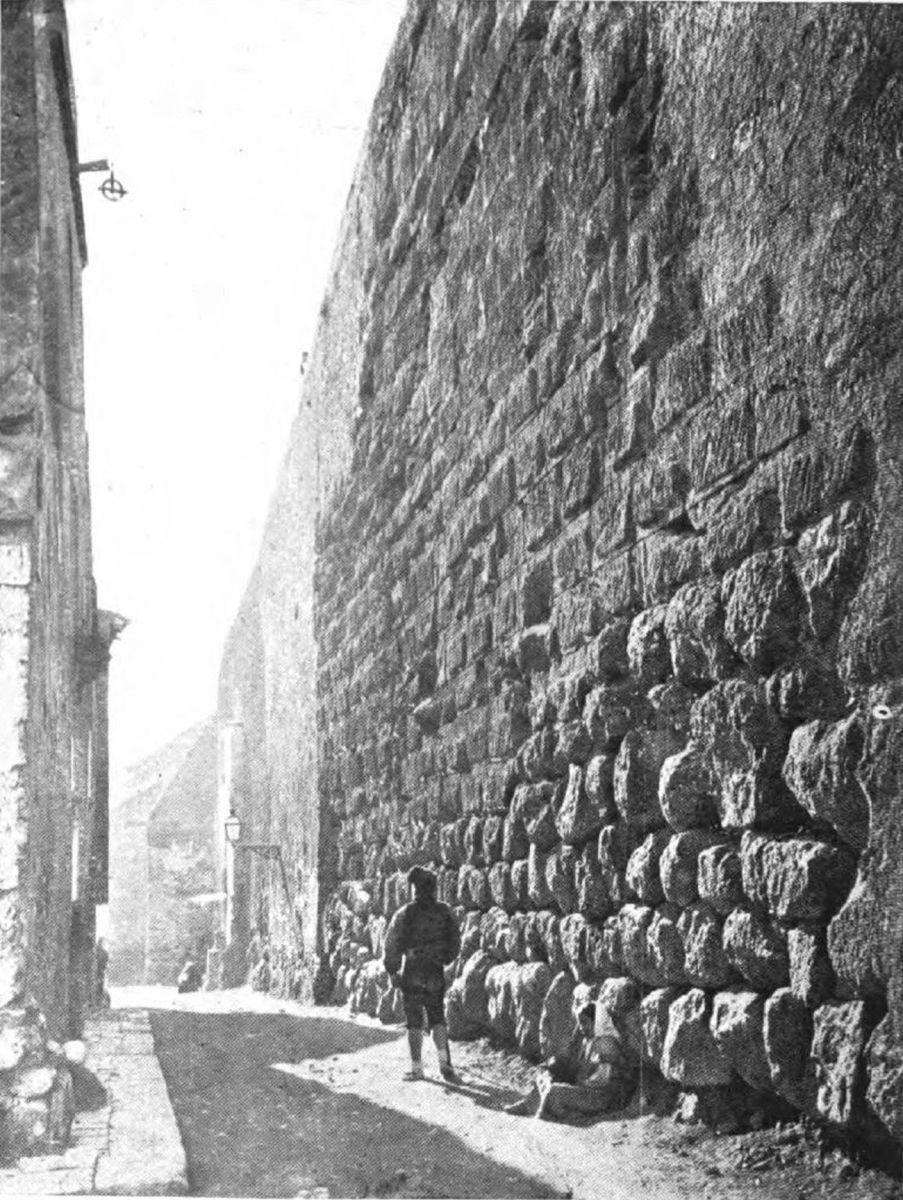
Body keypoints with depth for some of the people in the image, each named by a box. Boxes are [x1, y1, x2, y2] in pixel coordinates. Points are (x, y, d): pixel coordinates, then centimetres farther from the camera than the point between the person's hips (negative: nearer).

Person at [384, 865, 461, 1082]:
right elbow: (455, 944, 8)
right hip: (436, 975, 3)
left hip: (412, 974, -2)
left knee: (414, 1022, 7)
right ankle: (444, 1062, -5)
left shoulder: (405, 913, -9)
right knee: (437, 1018, 11)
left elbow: (392, 944, -7)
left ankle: (416, 1068, 8)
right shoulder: (445, 913, 1)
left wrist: (392, 971, 2)